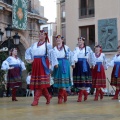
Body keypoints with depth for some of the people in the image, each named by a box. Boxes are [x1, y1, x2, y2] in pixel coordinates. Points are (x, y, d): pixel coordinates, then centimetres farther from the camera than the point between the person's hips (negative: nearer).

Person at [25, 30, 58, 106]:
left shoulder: (47, 44, 1)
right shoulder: (35, 44, 15)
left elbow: (51, 54, -2)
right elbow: (28, 51, 26)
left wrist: (54, 63, -4)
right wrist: (29, 59, 16)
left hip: (43, 63, -6)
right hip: (35, 64, 6)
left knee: (41, 81, -9)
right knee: (36, 81, 5)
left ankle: (36, 100, -11)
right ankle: (47, 96, 20)